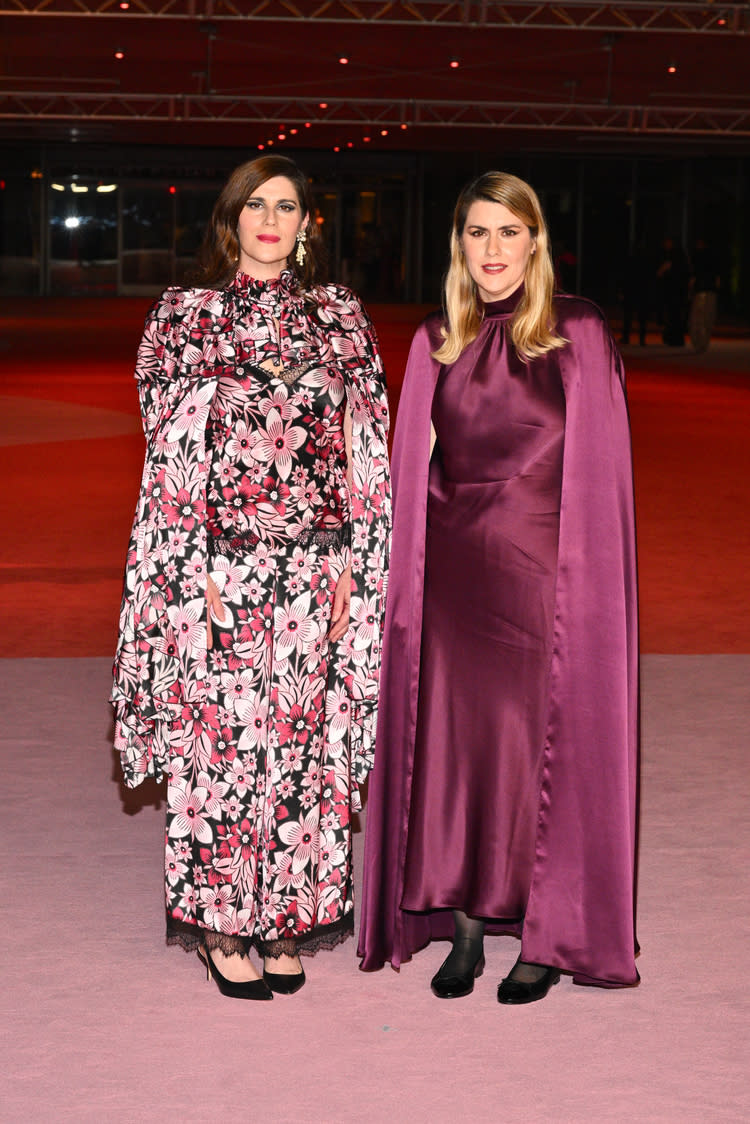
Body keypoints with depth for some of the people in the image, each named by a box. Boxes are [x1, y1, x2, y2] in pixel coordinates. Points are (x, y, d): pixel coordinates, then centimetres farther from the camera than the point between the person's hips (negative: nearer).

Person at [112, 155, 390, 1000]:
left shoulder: (339, 317, 8)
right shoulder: (185, 316, 2)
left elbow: (362, 453, 7)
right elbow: (170, 454, -2)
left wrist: (348, 560, -1)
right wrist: (194, 570, -9)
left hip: (317, 567, 2)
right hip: (219, 564, -2)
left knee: (302, 739, 6)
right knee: (222, 738, 1)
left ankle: (286, 916, 17)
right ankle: (220, 924, 13)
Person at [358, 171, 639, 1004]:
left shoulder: (578, 334, -2)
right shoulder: (436, 342, 9)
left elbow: (598, 468, -4)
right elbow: (414, 471, 11)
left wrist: (587, 581, -10)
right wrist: (407, 583, 6)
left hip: (541, 570, -3)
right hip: (452, 575, 4)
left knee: (542, 745, 1)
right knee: (454, 740, 5)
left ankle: (547, 939, 12)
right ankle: (464, 929, 17)